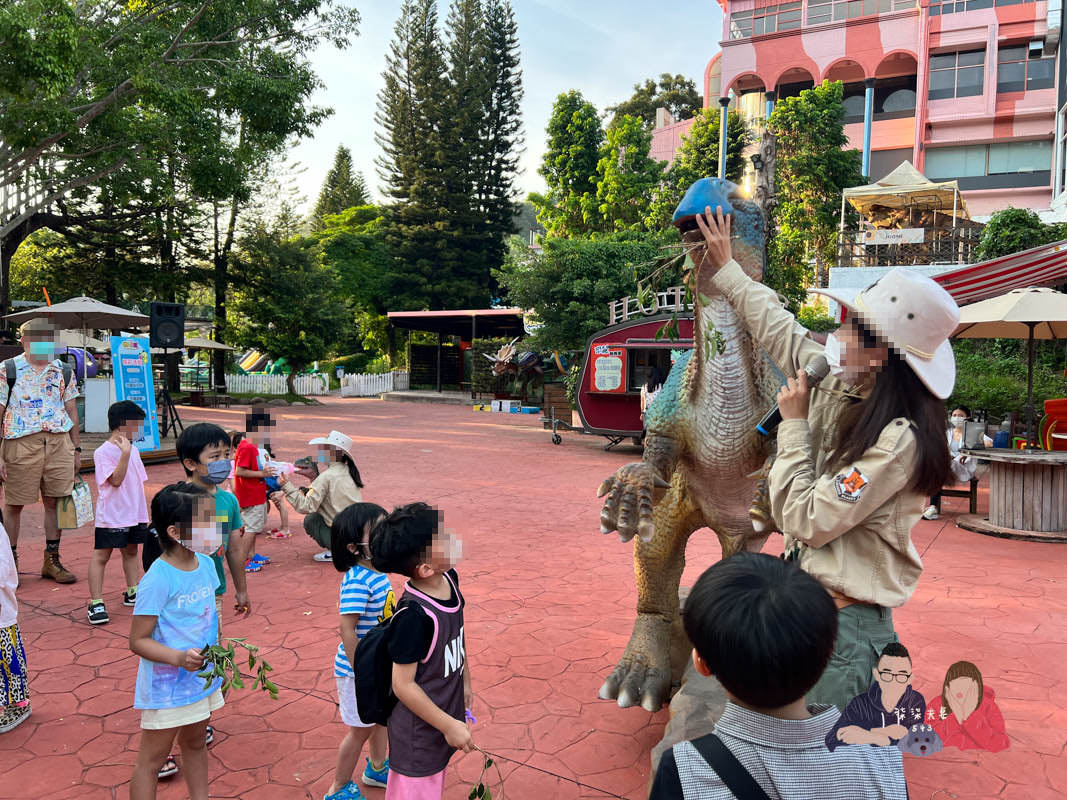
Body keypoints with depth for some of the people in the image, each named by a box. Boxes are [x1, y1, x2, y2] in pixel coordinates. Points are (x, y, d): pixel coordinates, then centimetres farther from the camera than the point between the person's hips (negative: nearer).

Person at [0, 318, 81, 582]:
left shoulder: (64, 371, 11)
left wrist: (76, 449, 13)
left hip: (59, 442, 3)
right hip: (21, 443, -3)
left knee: (55, 501, 7)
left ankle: (52, 561, 18)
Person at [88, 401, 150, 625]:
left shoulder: (133, 449, 11)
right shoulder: (103, 452, -13)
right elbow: (115, 480, -23)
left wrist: (144, 513, 17)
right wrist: (125, 453, -29)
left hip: (135, 515, 8)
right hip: (111, 517, -8)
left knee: (131, 551, 17)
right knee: (101, 555, -2)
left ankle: (132, 593, 28)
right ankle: (96, 602, 1)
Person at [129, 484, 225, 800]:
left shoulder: (206, 564, -2)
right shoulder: (157, 580, -24)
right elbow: (138, 640, -20)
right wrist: (178, 658, -32)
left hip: (204, 677, 8)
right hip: (168, 687, -7)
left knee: (195, 743, 24)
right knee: (151, 759, 9)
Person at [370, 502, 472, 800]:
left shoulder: (450, 578, -8)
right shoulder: (414, 614, -33)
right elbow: (403, 685, -25)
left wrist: (465, 683, 18)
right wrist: (449, 725, -17)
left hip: (446, 711, 8)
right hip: (419, 734, -8)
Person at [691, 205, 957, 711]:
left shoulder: (899, 440, -25)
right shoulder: (838, 386, -2)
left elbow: (806, 520, -24)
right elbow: (780, 331, 13)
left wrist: (794, 423, -17)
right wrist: (725, 270, 21)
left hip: (845, 623, -8)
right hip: (806, 596, 8)